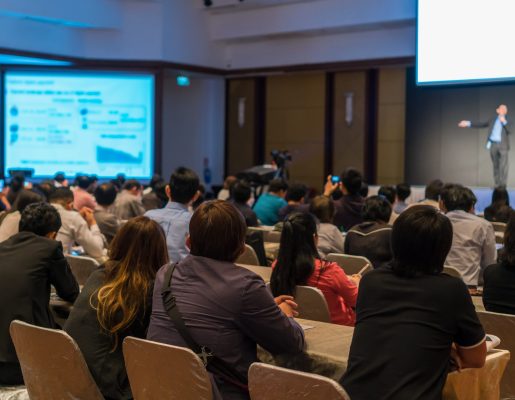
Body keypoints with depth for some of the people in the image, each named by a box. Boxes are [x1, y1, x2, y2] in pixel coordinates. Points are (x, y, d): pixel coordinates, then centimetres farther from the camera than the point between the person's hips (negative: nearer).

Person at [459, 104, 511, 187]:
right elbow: (481, 124, 15)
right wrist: (468, 123, 10)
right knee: (495, 166, 5)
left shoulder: (508, 121, 7)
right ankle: (497, 185, 9)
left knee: (503, 166, -9)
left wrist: (504, 122, -19)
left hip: (503, 145, -3)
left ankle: (503, 185, -8)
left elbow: (509, 131, -8)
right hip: (493, 145, 3)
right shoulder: (493, 120, 16)